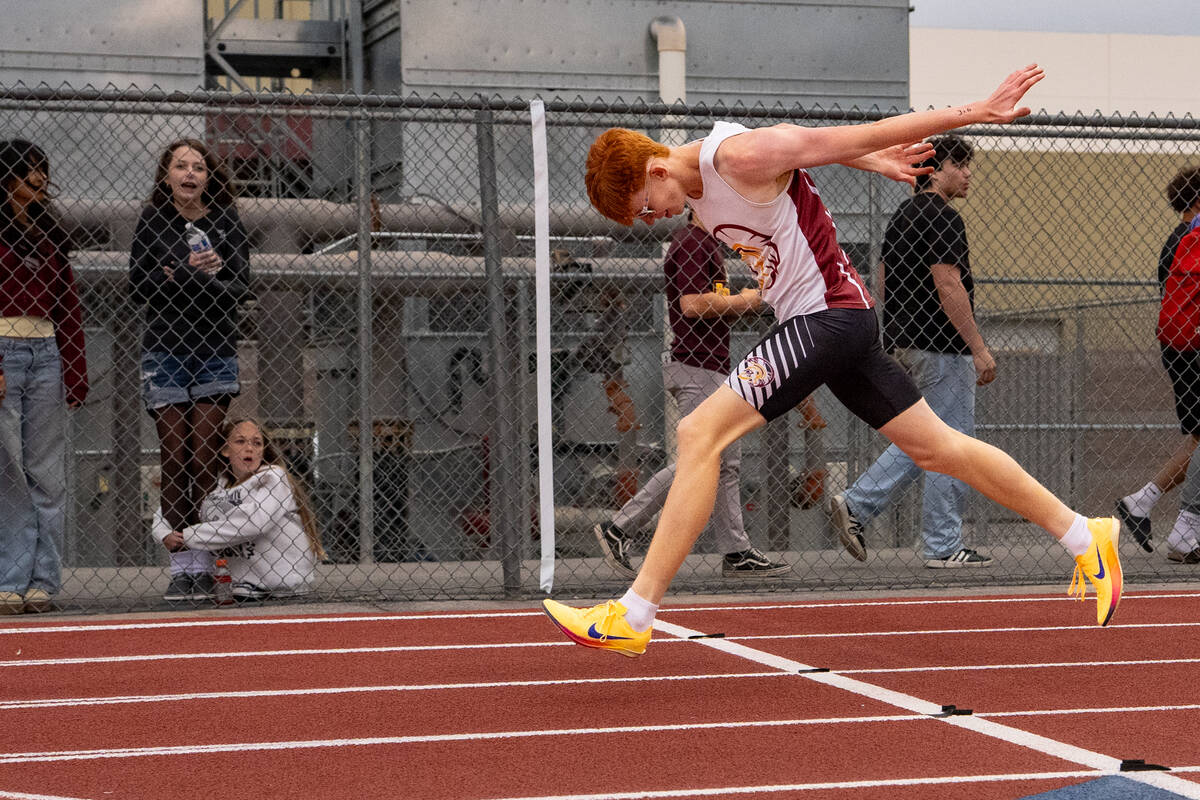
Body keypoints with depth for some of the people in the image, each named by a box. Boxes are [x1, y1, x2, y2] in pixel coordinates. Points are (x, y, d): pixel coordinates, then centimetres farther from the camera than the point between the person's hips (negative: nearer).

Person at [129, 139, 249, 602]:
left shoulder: (224, 220, 5)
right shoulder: (153, 219, 4)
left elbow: (239, 285, -2)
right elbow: (139, 285, -1)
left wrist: (180, 277, -16)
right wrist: (190, 272, -18)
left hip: (214, 350, 0)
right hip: (165, 350, 0)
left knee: (204, 460, -5)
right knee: (174, 460, -2)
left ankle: (204, 566, -2)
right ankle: (180, 567, 2)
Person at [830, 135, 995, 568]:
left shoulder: (902, 215, 16)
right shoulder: (940, 216, -14)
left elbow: (885, 283, 19)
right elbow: (949, 287, -21)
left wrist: (895, 339, 23)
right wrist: (979, 349, -20)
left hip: (905, 341, 10)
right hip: (941, 346, -10)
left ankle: (857, 505, 7)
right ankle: (944, 546, 2)